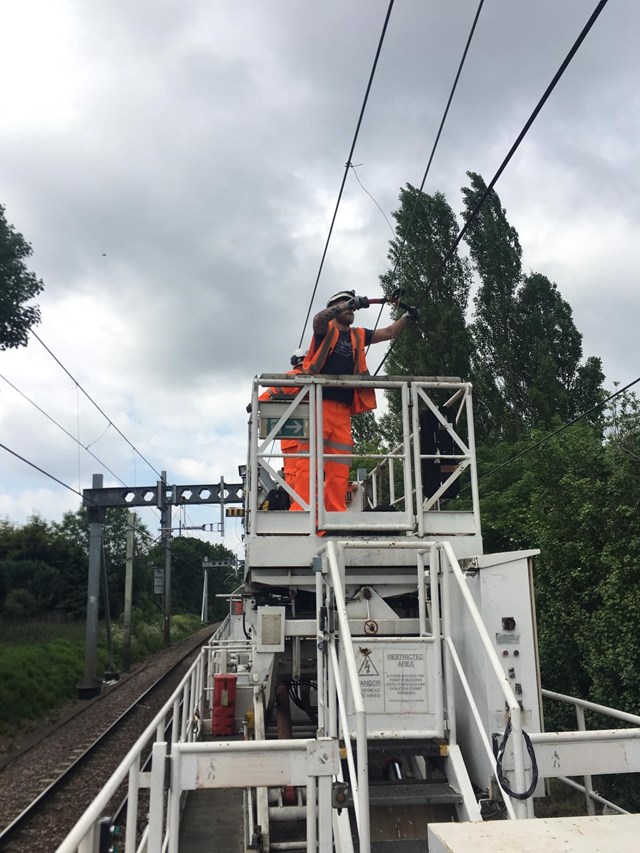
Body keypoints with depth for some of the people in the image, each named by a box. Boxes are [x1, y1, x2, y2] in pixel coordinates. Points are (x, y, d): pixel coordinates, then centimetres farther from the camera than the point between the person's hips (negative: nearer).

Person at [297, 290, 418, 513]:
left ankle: (337, 514, 3)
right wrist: (349, 303, -27)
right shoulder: (325, 329, 6)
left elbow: (389, 333, 27)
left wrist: (407, 316, 15)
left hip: (343, 410, 6)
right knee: (309, 461, -12)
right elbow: (318, 319, -17)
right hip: (318, 404, -6)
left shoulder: (358, 336, 21)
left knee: (340, 467, 2)